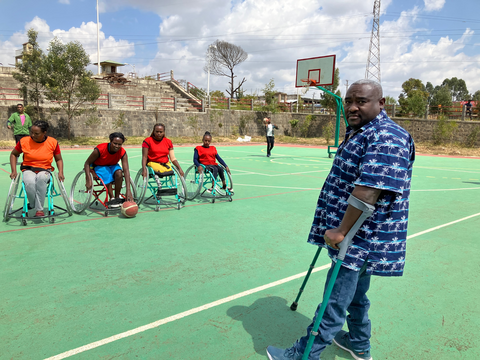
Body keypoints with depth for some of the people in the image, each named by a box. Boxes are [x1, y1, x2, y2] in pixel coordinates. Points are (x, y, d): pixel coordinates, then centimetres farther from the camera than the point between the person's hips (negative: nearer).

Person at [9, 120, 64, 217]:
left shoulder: (53, 142, -3)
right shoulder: (24, 141, -2)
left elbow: (59, 159, 10)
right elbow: (13, 154, 14)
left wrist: (60, 172, -7)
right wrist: (14, 171, 3)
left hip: (45, 170, 0)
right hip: (28, 170, 1)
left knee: (41, 178, -39)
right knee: (30, 182, -36)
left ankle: (39, 209, -28)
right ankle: (32, 205, -7)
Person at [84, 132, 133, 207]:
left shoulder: (123, 152, -25)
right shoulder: (100, 149, -31)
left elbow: (126, 170, -33)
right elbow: (87, 163, -20)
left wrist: (128, 190, -44)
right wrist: (89, 179, -36)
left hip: (112, 166, 2)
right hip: (99, 166, -2)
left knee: (119, 172, -32)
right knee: (107, 176, -35)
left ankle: (117, 197, -16)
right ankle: (112, 199, -17)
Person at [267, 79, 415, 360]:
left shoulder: (387, 137, -20)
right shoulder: (358, 132, 14)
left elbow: (369, 189, -29)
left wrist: (341, 230, -26)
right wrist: (337, 228, 23)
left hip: (360, 239, -10)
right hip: (358, 237, 10)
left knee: (334, 303, 1)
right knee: (356, 295, 24)